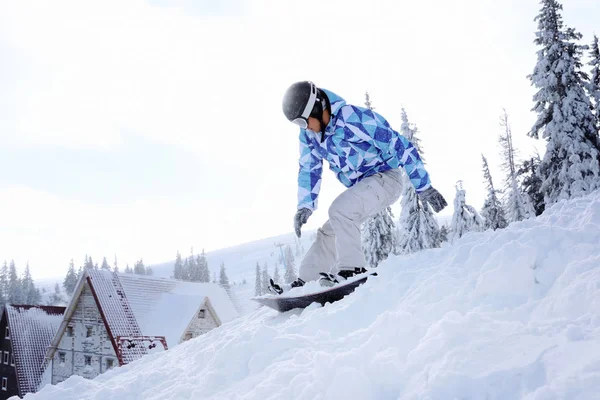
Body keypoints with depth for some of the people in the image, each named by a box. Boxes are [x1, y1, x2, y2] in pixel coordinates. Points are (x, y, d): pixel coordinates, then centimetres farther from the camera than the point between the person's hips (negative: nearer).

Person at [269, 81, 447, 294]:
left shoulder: (355, 118, -27)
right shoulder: (308, 134, -3)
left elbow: (399, 146, -23)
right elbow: (309, 170, 11)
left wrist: (423, 187, -20)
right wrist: (305, 206, -1)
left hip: (385, 177, -8)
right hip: (360, 187, 8)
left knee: (340, 210, -28)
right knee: (329, 232, 8)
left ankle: (352, 269, -23)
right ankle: (306, 280, 16)